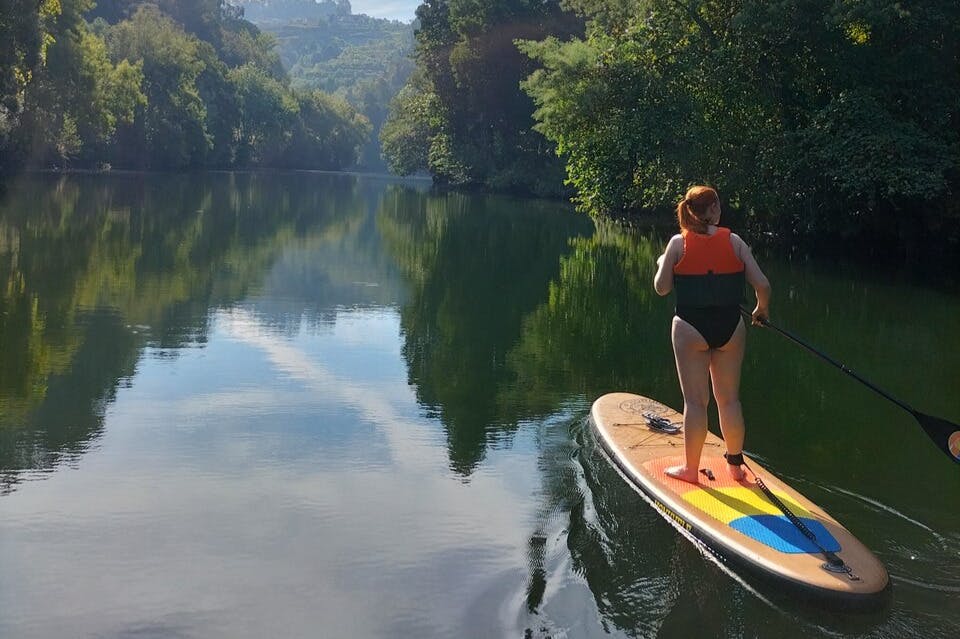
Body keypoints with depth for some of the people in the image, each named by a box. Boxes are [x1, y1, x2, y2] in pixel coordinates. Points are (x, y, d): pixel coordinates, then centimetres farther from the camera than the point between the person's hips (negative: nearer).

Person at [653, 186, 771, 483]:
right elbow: (762, 285, -5)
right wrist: (762, 309, 15)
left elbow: (661, 288, -6)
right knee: (729, 399, 13)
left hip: (691, 328, -2)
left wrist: (661, 263, 13)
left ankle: (690, 468, 13)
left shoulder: (678, 243, -6)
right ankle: (735, 464, 24)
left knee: (695, 400, 5)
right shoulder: (734, 242, -2)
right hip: (730, 327, 2)